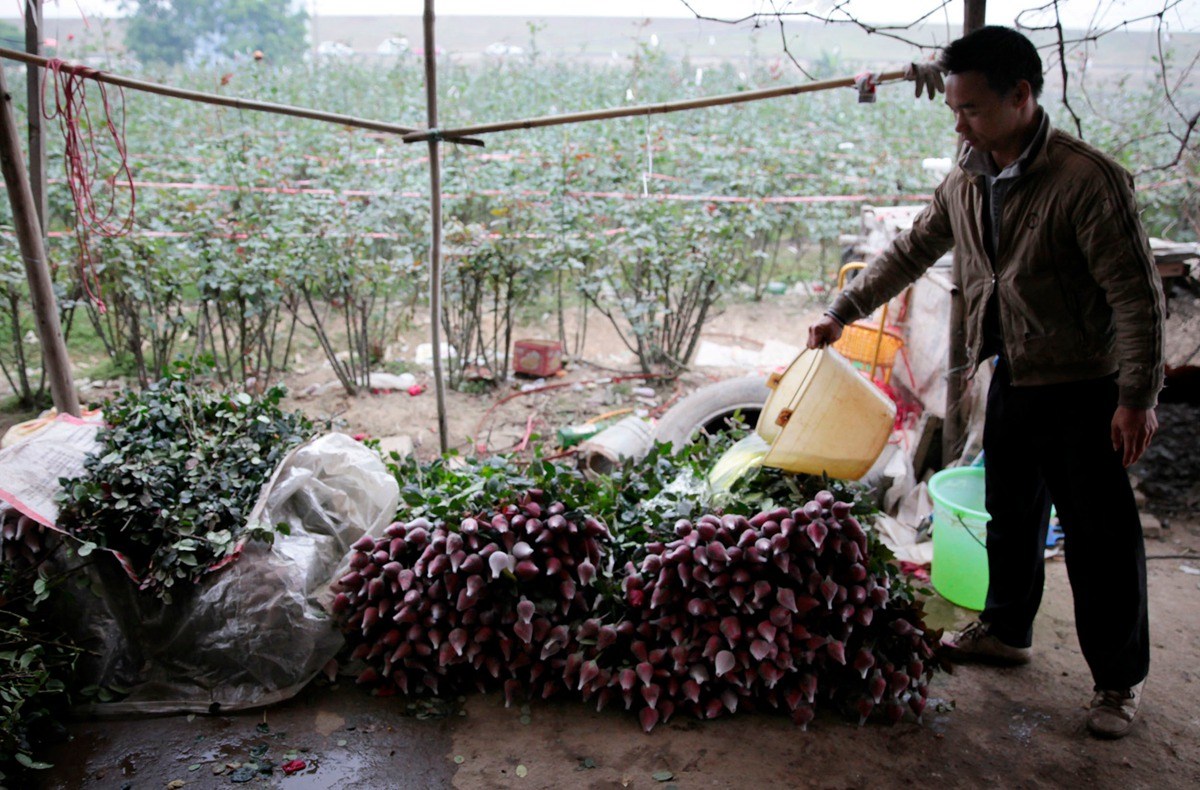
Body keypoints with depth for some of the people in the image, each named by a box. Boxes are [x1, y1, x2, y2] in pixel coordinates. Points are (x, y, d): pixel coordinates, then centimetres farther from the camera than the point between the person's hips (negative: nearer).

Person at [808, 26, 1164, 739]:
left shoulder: (1088, 179, -20)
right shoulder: (966, 183, 2)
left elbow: (1137, 294, -19)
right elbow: (911, 252, 16)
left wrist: (1138, 397, -19)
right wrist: (844, 312, 12)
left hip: (1083, 386, -7)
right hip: (1011, 378, 7)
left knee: (1099, 534, 2)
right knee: (1010, 511, 19)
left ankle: (1121, 679, 19)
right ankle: (1006, 631, 38)